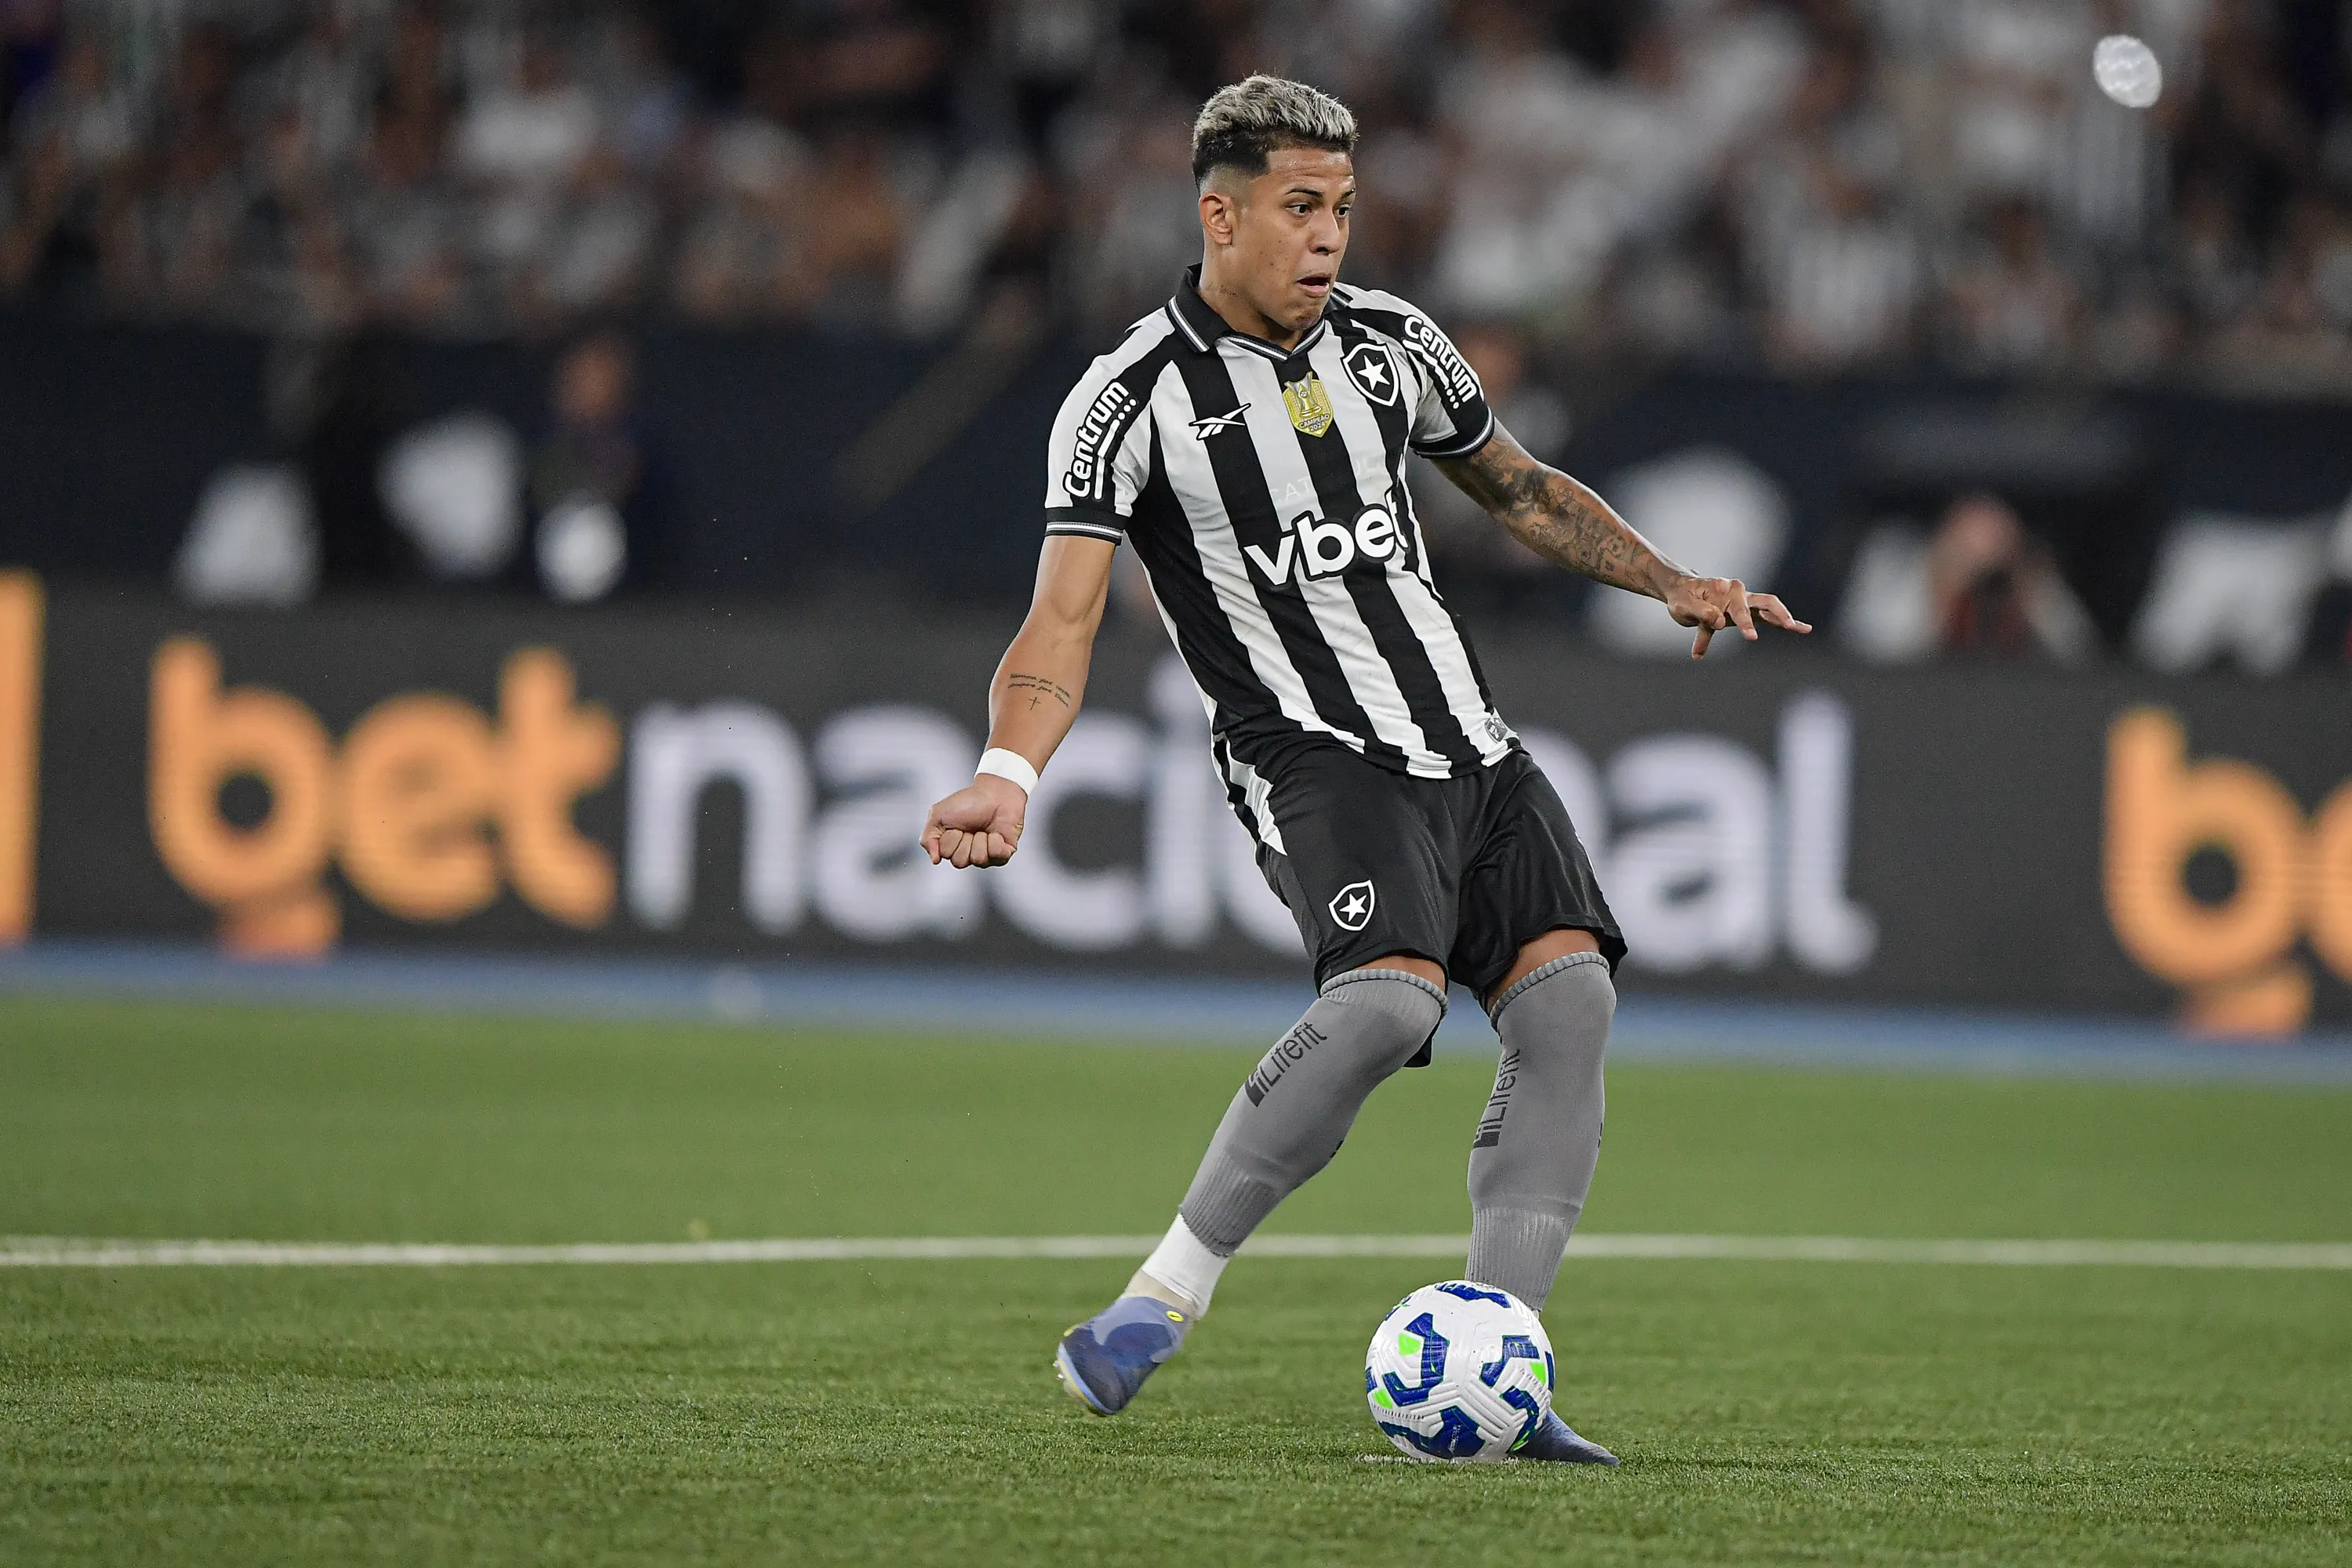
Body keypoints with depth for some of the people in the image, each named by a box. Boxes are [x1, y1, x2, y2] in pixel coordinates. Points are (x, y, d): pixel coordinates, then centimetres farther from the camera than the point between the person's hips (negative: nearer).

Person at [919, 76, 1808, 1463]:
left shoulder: (1392, 341, 11)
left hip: (1469, 744, 6)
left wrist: (1674, 582, 16)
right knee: (1392, 995, -32)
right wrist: (1009, 777, -30)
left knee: (1571, 996, -14)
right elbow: (1063, 622, -13)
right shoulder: (1135, 399, -7)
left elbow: (1522, 489, 27)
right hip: (1315, 758, -6)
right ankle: (1163, 1301, -21)